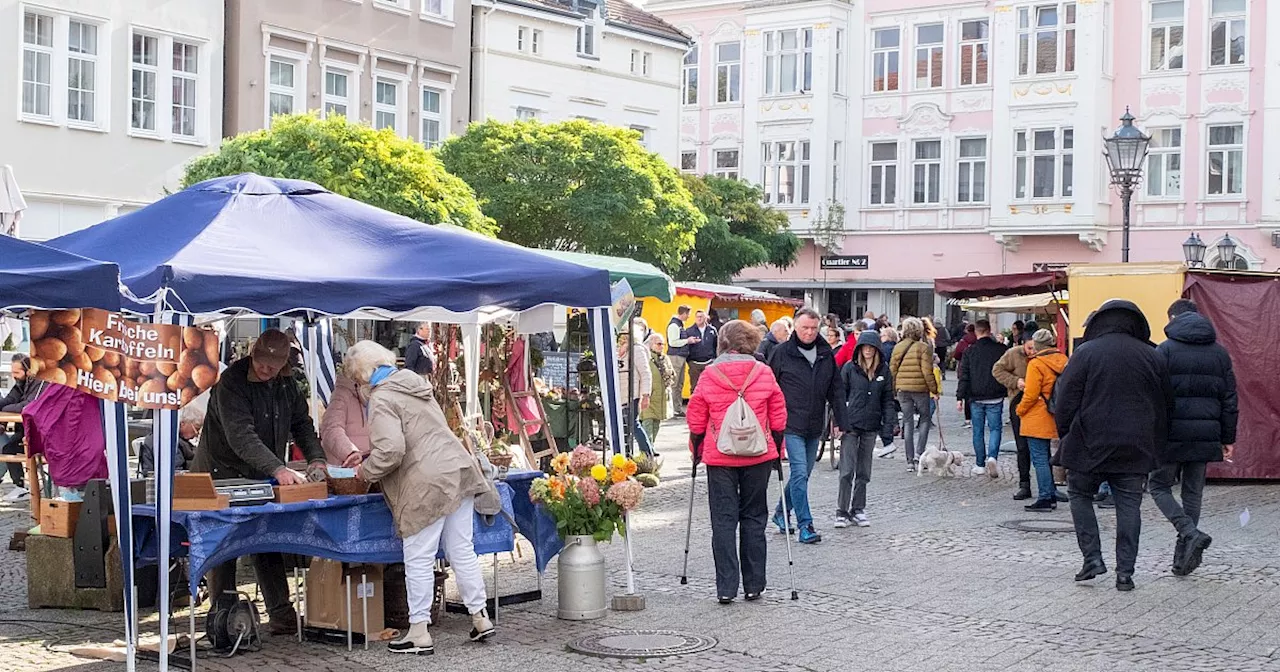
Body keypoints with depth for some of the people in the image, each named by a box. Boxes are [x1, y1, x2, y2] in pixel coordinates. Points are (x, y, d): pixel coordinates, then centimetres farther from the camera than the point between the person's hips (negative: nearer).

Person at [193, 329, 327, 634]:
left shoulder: (287, 385, 4)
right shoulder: (231, 382, -19)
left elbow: (302, 423, 9)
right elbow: (241, 436, -30)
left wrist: (317, 459, -11)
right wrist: (277, 469, -39)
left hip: (263, 480, 6)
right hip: (223, 475, -6)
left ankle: (282, 617, 11)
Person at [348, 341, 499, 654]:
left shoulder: (382, 400, -9)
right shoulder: (414, 384, 18)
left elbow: (390, 451, -20)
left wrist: (365, 471, -2)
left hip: (427, 485, -8)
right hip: (458, 471, 9)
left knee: (418, 560, 2)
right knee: (462, 551, 15)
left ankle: (419, 633, 8)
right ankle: (480, 617, 21)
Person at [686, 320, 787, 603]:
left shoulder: (710, 375, -4)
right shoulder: (764, 373, -1)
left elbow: (696, 420, 1)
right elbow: (778, 418, 4)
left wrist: (696, 451, 15)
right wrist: (777, 451, 15)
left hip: (719, 458, -1)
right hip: (758, 456, 1)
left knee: (723, 520, 3)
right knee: (754, 518, 11)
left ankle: (726, 588, -2)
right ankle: (754, 585, 13)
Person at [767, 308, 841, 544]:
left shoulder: (826, 355, 8)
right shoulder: (782, 353, -4)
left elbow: (835, 390, 15)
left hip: (815, 427, 5)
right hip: (791, 424, -5)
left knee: (804, 473, 13)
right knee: (799, 472, -12)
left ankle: (782, 512, 32)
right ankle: (805, 525, -9)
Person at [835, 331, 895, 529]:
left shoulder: (883, 371, 6)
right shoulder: (849, 368, -2)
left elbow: (888, 401, 9)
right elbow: (840, 396, -1)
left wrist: (888, 428, 1)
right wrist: (840, 423, -9)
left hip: (871, 427, 3)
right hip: (850, 427, -3)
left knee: (864, 472, 10)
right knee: (847, 471, -6)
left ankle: (858, 510, 19)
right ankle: (842, 512, 1)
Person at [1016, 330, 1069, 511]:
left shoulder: (1036, 363, -15)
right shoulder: (1063, 360, 7)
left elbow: (1031, 394, -16)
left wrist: (1020, 410, -1)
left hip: (1037, 420, -7)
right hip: (1053, 419, 7)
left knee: (1039, 459, -4)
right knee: (1045, 458, 16)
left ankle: (1044, 499, -4)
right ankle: (1052, 496, 19)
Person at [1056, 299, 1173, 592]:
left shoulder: (1086, 353, -5)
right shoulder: (1152, 357, 7)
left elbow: (1066, 401, -6)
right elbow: (1165, 406, 11)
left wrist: (1065, 435, 6)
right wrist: (1155, 446, 18)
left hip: (1090, 445, -3)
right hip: (1135, 448, 3)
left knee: (1080, 494, 14)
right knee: (1129, 505, 6)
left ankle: (1092, 557, 5)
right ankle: (1125, 573, 4)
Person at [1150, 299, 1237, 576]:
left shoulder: (1165, 350, -5)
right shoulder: (1219, 353, 9)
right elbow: (1230, 400, 10)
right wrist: (1228, 438, 15)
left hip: (1172, 435, -4)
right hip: (1206, 436, 4)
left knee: (1160, 486, 9)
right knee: (1193, 493, 13)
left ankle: (1190, 533, -13)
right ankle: (1184, 558, 13)